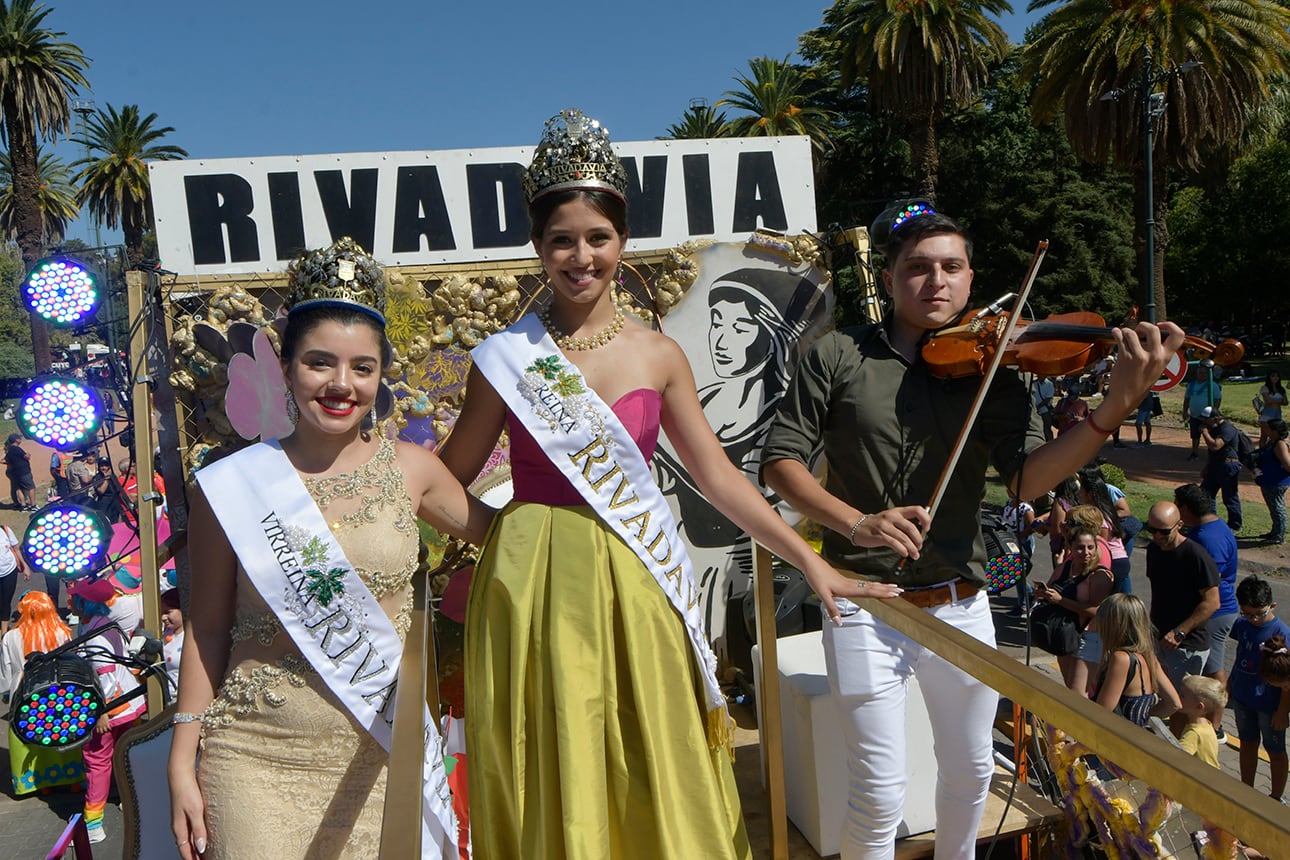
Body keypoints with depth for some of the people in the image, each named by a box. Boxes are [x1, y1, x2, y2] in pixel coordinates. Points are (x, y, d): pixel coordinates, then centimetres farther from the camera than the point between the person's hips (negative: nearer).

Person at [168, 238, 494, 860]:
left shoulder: (410, 469, 0)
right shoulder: (230, 487, -4)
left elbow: (495, 529, 16)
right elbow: (207, 629, 3)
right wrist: (183, 761, 3)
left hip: (377, 757, 2)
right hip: (259, 760, -1)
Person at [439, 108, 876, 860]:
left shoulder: (658, 355, 3)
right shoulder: (507, 358, -2)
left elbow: (718, 475, 3)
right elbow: (449, 478, 4)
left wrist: (811, 562, 1)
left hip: (637, 587, 2)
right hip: (539, 589, -1)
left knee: (654, 776, 11)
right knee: (554, 781, 10)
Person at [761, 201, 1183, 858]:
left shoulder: (991, 367, 1)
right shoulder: (838, 356, -3)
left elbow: (1026, 477, -11)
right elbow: (780, 459, -7)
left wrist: (1119, 403, -24)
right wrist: (854, 522, -23)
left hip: (959, 607, 3)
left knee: (970, 770, 21)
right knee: (880, 792, 1)